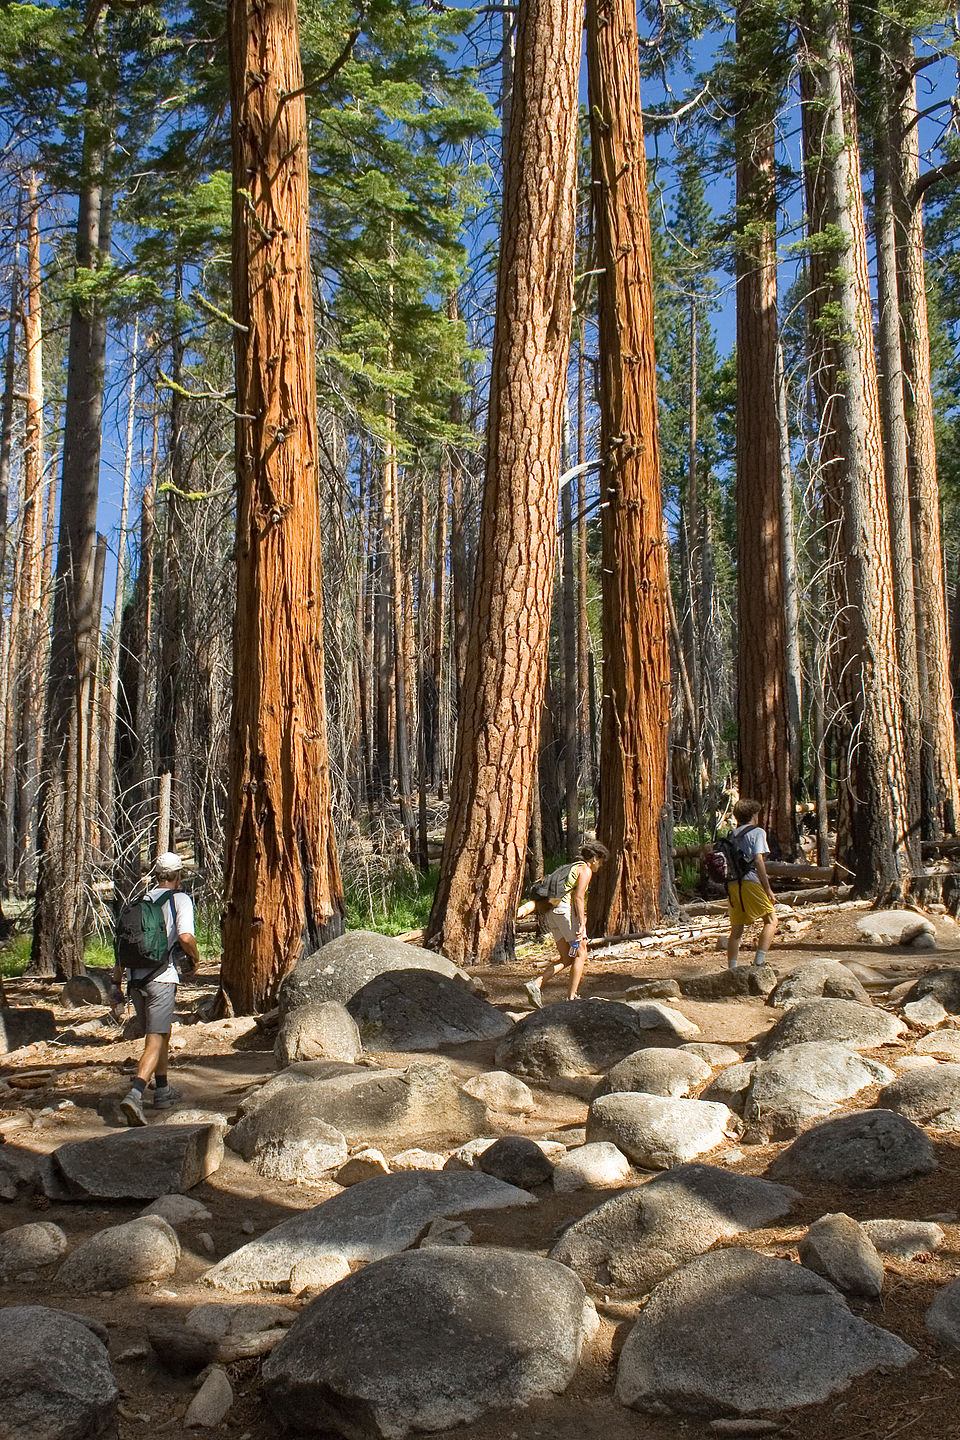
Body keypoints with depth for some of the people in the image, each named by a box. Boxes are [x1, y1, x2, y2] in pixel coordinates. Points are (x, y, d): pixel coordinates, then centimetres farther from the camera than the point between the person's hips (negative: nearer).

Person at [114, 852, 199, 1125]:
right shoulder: (180, 899, -2)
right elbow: (185, 937, -15)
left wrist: (117, 979, 19)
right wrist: (195, 958, 4)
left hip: (135, 977, 6)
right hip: (161, 977, -6)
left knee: (160, 1034, 23)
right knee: (155, 1041, -7)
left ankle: (163, 1092, 32)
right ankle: (134, 1095, -25)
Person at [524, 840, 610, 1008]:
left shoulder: (572, 868, 27)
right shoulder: (585, 870, -1)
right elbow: (579, 897, -13)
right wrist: (582, 924, -18)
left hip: (552, 913, 9)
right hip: (567, 910, -9)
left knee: (567, 959, 6)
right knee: (581, 955, -2)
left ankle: (536, 984, -9)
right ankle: (572, 998, -8)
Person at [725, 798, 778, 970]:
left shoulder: (731, 835, 20)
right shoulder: (757, 832, 1)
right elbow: (758, 860, -9)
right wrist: (768, 888, -8)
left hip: (732, 884, 6)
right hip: (751, 882, -6)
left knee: (736, 929, 9)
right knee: (771, 920, 4)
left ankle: (732, 969, 6)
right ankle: (759, 961, -8)